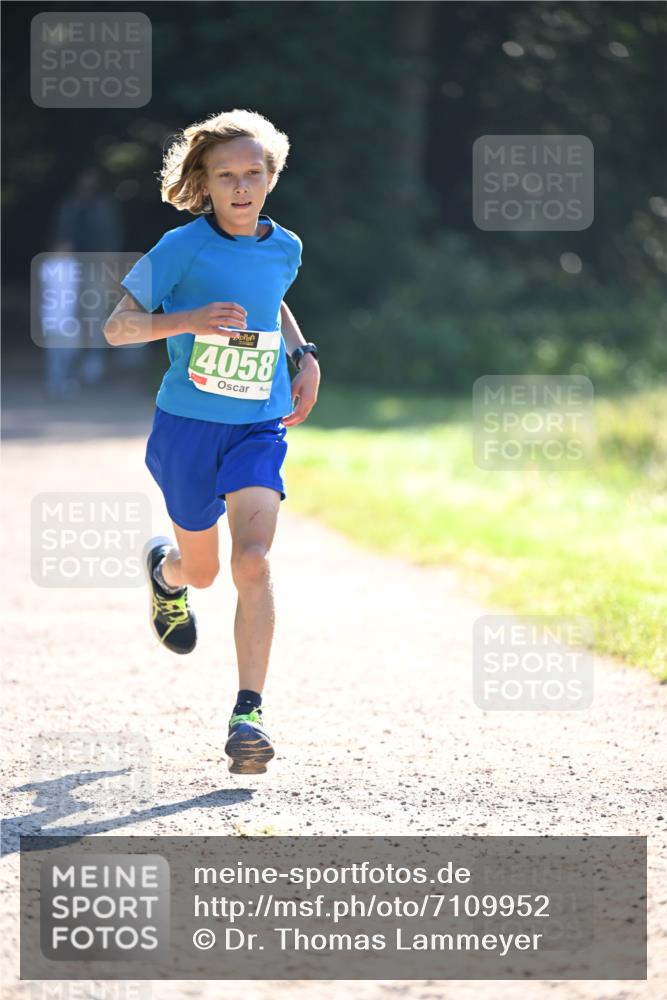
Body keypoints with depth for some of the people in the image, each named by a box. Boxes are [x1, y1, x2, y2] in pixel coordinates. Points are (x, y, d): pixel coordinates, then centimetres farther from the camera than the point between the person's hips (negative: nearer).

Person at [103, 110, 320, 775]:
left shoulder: (285, 248, 2)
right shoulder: (183, 247, -12)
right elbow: (116, 326, -12)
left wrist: (304, 355, 10)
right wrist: (189, 320, -28)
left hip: (260, 427, 2)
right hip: (188, 426, -1)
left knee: (252, 559, -19)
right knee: (201, 569, 14)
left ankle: (249, 711, -17)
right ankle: (164, 568, 54)